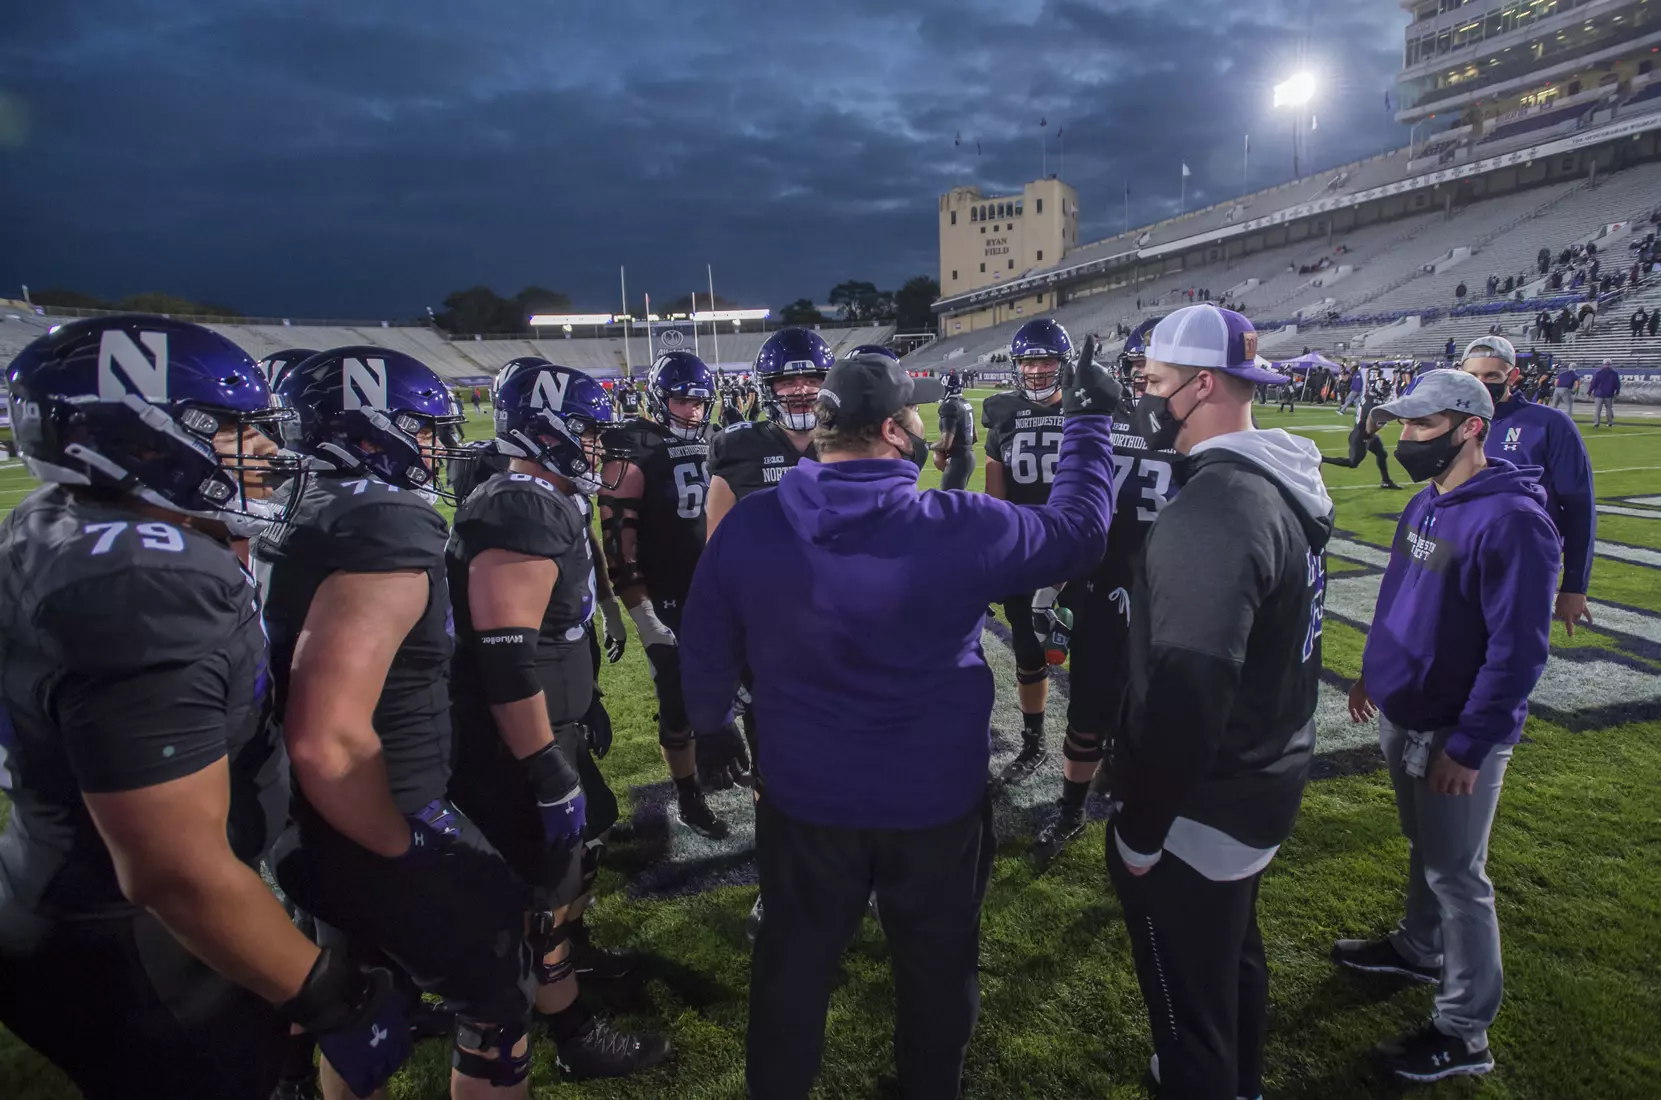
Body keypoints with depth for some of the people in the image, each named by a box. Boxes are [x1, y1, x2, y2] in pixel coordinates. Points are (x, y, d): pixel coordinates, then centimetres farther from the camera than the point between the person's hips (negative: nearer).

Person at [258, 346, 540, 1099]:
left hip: (320, 832, 9)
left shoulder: (303, 515, 4)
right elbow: (329, 743, -33)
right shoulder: (383, 532, -26)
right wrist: (405, 846, -17)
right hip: (369, 837, -9)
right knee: (497, 998, 11)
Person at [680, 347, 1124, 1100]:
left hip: (804, 797, 2)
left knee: (794, 963, 25)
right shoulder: (960, 530, -21)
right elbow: (1077, 531, -4)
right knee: (937, 965, 26)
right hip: (936, 801, -1)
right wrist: (1089, 423, 8)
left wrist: (708, 730, 17)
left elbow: (706, 660, -2)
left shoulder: (747, 528, -14)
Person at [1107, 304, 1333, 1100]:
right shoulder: (1285, 483, 2)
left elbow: (1186, 700, -31)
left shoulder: (1213, 511, -30)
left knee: (1191, 998, 13)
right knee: (1232, 956, 31)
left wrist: (1141, 831, -19)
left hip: (1203, 807, -10)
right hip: (1265, 778, 10)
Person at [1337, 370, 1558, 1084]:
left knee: (1456, 875, 5)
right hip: (1402, 716, 8)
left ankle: (1464, 1033, 20)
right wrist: (1374, 671, 20)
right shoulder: (1425, 504, 4)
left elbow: (1518, 651, -24)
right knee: (1424, 847, 25)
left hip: (1455, 735, -8)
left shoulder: (1511, 521, -24)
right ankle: (1420, 949, 46)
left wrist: (1467, 746, -21)